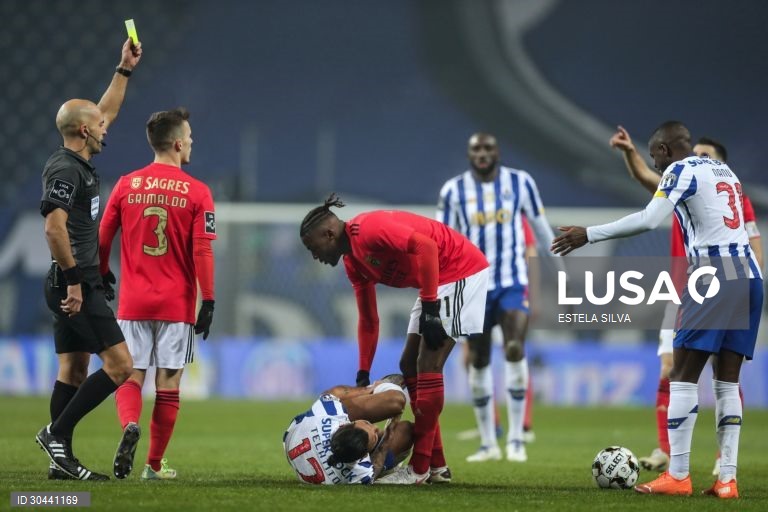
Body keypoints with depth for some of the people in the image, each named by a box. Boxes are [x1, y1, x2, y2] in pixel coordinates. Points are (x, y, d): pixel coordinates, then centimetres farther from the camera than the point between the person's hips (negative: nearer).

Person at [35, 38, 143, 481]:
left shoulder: (78, 163, 13)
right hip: (76, 285, -10)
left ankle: (62, 460, 9)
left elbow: (107, 112, 29)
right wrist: (74, 280, -24)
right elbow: (55, 227, -27)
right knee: (120, 364, -11)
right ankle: (57, 433, -9)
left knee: (74, 370, 9)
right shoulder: (66, 170, -16)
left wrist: (124, 71, 29)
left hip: (76, 284, 10)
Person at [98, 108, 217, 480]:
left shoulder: (127, 185, 2)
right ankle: (155, 464, 9)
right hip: (177, 303, -2)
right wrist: (208, 301, -3)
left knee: (130, 376, 7)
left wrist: (102, 274, 25)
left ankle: (130, 425, -24)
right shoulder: (197, 192, -5)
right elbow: (202, 251, -8)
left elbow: (102, 237, 7)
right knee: (168, 383, 6)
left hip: (133, 302, 2)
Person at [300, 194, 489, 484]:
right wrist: (362, 375, 16)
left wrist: (430, 308, -29)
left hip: (461, 270, -10)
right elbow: (369, 321, 18)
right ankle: (436, 464, 15)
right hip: (438, 280, 10)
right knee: (409, 367, 11)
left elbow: (426, 246, -31)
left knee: (428, 367, -12)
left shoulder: (369, 230, -20)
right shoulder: (353, 263, 10)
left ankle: (419, 469, -8)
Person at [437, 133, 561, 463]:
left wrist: (560, 263, 17)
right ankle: (488, 444, 15)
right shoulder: (454, 191, 0)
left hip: (513, 283, -1)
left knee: (514, 349, -18)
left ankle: (516, 439, -12)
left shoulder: (520, 183, 0)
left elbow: (540, 226, 11)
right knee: (478, 361, 4)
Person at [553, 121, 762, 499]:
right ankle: (727, 479, 2)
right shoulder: (723, 170, 22)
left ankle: (677, 476, -6)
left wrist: (588, 235, -11)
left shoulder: (681, 170, -3)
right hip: (749, 275, 8)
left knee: (683, 376, -3)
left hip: (715, 275, -8)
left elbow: (648, 220, -14)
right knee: (727, 381, 8)